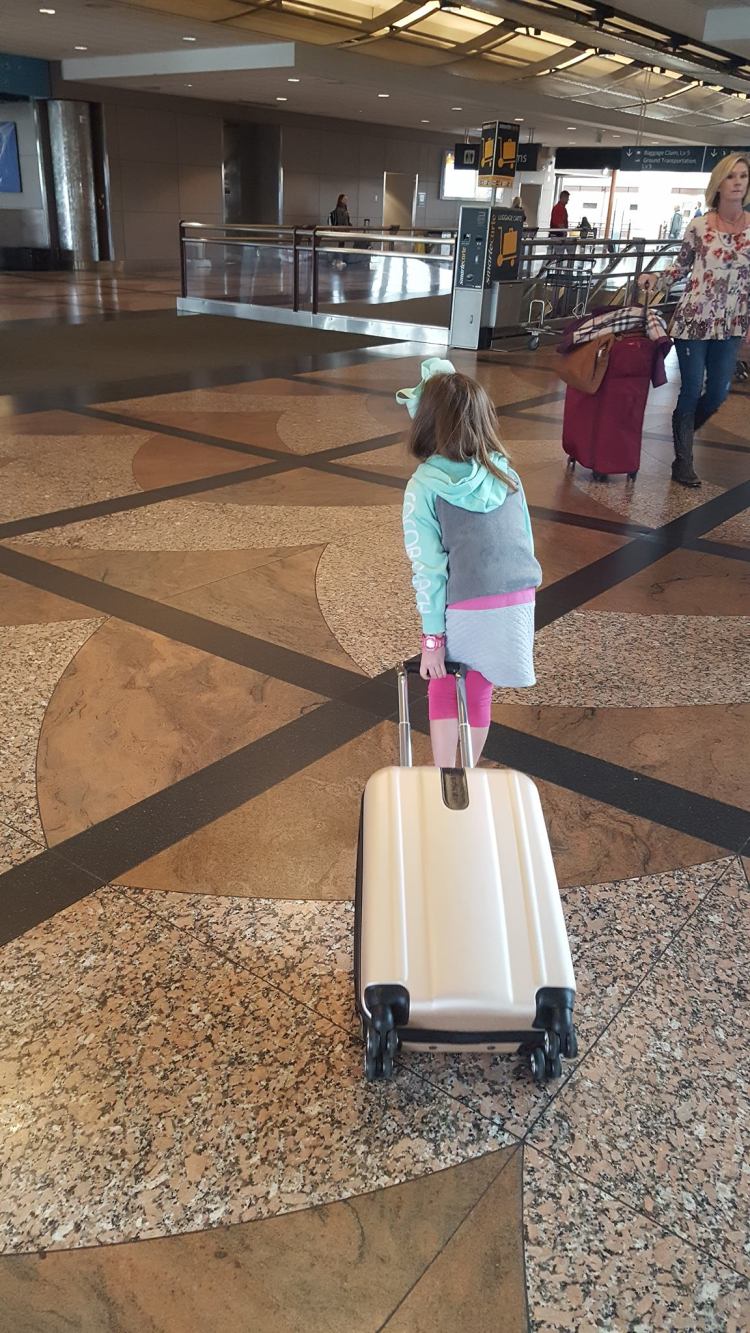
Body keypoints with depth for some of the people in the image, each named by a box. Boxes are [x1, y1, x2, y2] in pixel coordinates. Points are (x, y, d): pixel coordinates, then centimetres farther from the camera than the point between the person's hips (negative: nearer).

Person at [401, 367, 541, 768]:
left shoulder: (424, 485, -9)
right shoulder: (504, 471, 4)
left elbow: (428, 567, -11)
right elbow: (525, 538, 9)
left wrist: (432, 635, -6)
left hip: (466, 607, -4)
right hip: (518, 601, 4)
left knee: (443, 687, 19)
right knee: (479, 691, 21)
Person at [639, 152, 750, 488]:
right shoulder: (699, 225, -4)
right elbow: (682, 266, 7)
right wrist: (655, 280, -10)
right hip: (693, 319, -3)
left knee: (718, 393, 9)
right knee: (692, 390, 0)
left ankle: (683, 432, 38)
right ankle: (683, 460, 14)